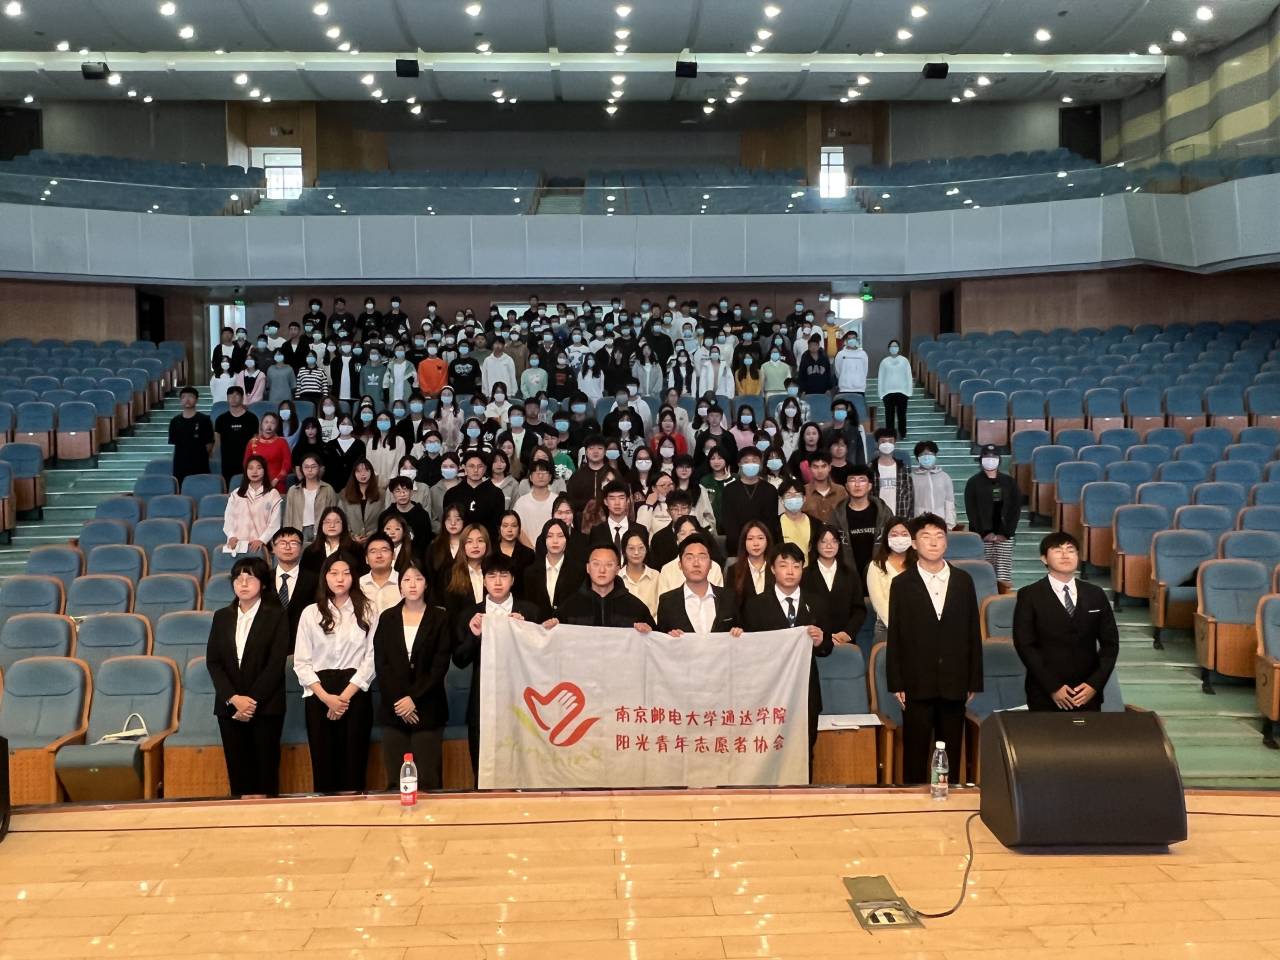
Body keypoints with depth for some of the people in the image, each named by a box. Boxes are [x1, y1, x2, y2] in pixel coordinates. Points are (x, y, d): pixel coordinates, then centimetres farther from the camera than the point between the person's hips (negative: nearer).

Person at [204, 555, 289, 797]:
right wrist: (234, 698, -9)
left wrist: (252, 700, -13)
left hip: (266, 705, -3)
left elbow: (276, 663, -7)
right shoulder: (221, 616, 11)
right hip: (229, 706, 3)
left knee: (265, 772, -2)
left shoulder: (276, 615, 0)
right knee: (237, 770, 3)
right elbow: (212, 662, 4)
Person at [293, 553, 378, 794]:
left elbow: (371, 659, -2)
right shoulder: (310, 613, 5)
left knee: (354, 763, 0)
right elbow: (301, 662, 2)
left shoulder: (367, 612, 3)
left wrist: (345, 696, -10)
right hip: (319, 696, 1)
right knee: (323, 763, 2)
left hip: (355, 695, -1)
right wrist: (326, 697, -9)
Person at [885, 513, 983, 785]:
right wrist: (896, 683, -4)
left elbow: (974, 633, 7)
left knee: (951, 753, 7)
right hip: (917, 684, -2)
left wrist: (974, 681, 4)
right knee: (915, 753, 3)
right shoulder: (902, 584, 1)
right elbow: (894, 637, 0)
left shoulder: (963, 581, 6)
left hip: (954, 684, 2)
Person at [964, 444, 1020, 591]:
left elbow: (1016, 508, 6)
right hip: (982, 535, -1)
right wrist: (985, 533, -9)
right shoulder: (973, 482, 4)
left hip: (1005, 535, 2)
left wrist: (1006, 533, -5)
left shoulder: (1008, 481, 10)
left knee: (1004, 571, -5)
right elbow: (971, 510, -1)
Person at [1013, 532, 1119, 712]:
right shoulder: (1029, 596, -3)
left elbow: (1110, 642, 7)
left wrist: (1095, 684, -5)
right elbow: (1025, 645, -8)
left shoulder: (1095, 595, 8)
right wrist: (1052, 688, -14)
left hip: (1088, 694, 3)